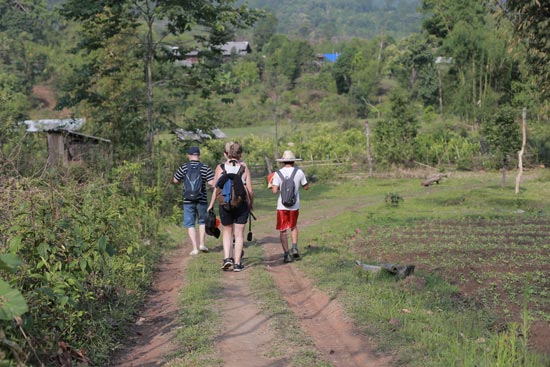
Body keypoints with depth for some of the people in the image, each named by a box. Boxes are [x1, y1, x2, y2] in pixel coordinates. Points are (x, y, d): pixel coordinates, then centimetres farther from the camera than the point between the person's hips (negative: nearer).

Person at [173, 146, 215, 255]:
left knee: (190, 224, 6)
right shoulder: (205, 168, -4)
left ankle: (195, 248, 0)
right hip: (202, 200, 1)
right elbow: (212, 183, -9)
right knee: (202, 221, 20)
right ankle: (201, 244, 13)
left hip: (188, 200, -1)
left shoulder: (183, 167, -4)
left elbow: (175, 181, 2)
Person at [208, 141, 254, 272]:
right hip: (242, 204, 0)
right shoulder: (244, 168, -3)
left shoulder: (220, 168, -3)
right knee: (239, 233, 8)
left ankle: (227, 258, 2)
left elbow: (216, 189, -4)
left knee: (227, 232, 17)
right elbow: (250, 190, -3)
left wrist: (211, 205, 6)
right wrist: (251, 203, 13)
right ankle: (237, 263, 10)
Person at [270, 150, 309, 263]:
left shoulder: (278, 173, -7)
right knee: (293, 226, 24)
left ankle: (287, 254, 3)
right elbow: (306, 187, 7)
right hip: (295, 206, 2)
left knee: (283, 231, 6)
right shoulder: (299, 172, -3)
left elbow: (274, 191, -13)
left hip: (282, 206, -2)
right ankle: (294, 248, 8)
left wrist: (271, 185, 8)